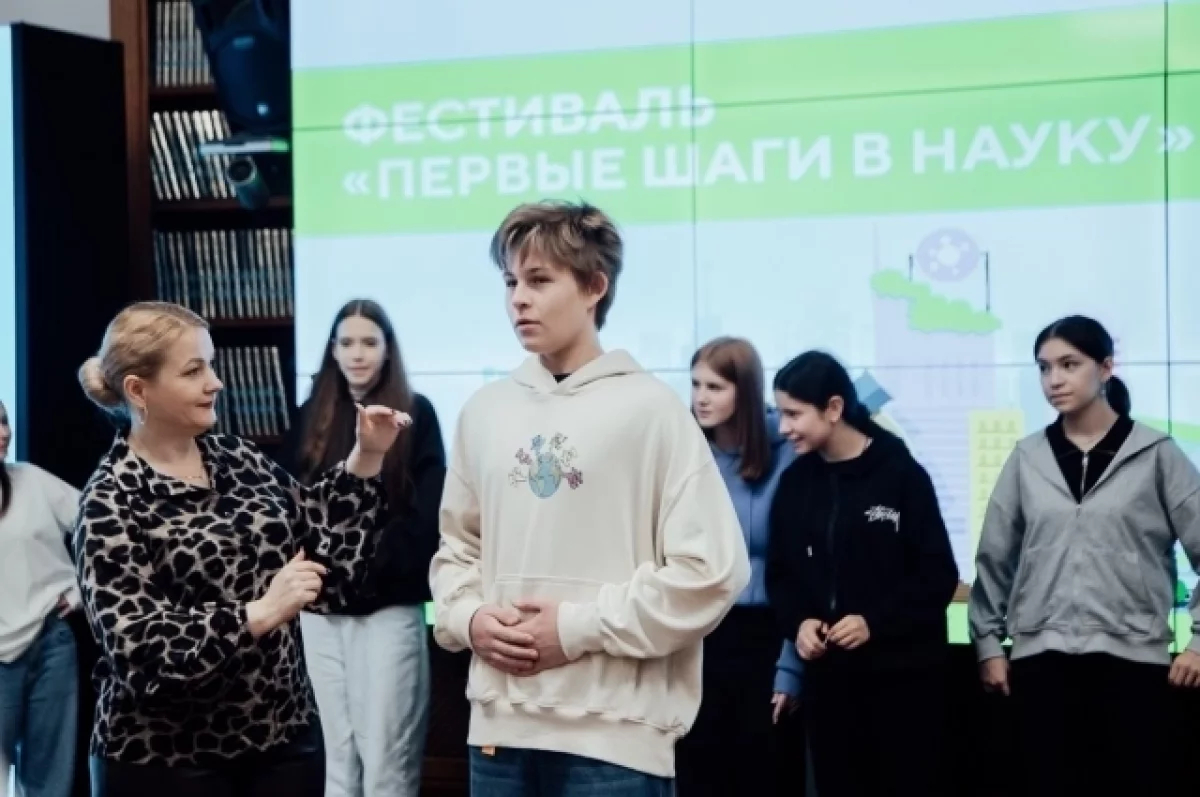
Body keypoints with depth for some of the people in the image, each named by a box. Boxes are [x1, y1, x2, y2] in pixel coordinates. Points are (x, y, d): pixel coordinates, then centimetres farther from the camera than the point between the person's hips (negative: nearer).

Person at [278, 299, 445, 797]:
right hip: (321, 607, 4)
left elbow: (427, 512, -5)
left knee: (385, 755, -5)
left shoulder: (415, 414, 1)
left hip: (389, 606, -4)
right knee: (336, 751, 9)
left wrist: (375, 569, -14)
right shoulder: (312, 418, 12)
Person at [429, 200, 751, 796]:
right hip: (500, 726, 5)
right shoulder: (485, 411, 10)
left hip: (615, 736, -5)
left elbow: (712, 569, -11)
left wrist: (582, 627, -12)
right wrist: (468, 618, -2)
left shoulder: (648, 409, -6)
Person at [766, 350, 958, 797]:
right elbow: (779, 574, 11)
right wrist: (798, 621, -8)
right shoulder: (794, 483, 6)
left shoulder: (902, 475, -8)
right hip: (827, 673, 4)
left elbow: (939, 576, -7)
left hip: (903, 672, -4)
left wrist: (876, 621, -18)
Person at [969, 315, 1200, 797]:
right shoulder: (1028, 458, 7)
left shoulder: (1155, 454, 1)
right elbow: (995, 557, 11)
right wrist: (988, 642, 8)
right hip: (1042, 657, 2)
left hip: (1130, 655, -2)